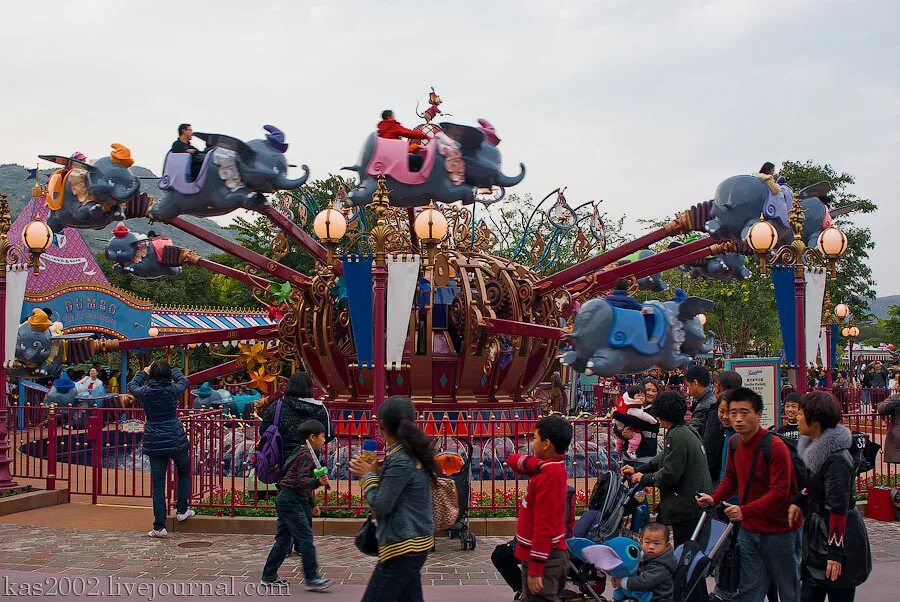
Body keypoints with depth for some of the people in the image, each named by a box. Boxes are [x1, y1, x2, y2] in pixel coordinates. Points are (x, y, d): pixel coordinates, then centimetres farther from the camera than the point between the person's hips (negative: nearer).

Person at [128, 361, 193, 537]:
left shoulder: (145, 392, -5)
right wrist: (172, 370, 33)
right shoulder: (173, 390, -7)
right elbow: (183, 380, 16)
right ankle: (181, 510, 28)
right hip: (176, 440, -1)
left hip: (154, 443, 1)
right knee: (183, 472, 26)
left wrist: (143, 372, 32)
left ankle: (159, 527, 4)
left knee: (158, 484, 4)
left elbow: (132, 386, 19)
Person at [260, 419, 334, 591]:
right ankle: (312, 578, -9)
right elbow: (302, 481, -25)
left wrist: (312, 504, 28)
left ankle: (269, 577, 19)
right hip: (290, 501, -11)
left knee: (284, 540, 13)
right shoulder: (306, 456, -14)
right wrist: (318, 482, -41)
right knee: (306, 537, -10)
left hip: (287, 500, 11)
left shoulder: (302, 453, 18)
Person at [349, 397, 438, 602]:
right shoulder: (414, 454, 10)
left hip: (402, 547, -10)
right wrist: (375, 472, 7)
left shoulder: (400, 460, -18)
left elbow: (381, 506, -17)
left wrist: (368, 476, -3)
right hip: (415, 544, 10)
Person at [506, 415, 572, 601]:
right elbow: (512, 460, 8)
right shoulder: (551, 466, 6)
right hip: (552, 554, 10)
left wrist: (535, 570, -24)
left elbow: (544, 526, -25)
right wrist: (534, 463, -13)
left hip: (544, 558, -10)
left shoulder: (548, 476, -23)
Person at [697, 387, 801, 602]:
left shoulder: (775, 446, -20)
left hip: (779, 531, -6)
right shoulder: (734, 443, 3)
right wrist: (714, 499, -3)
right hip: (749, 530, 6)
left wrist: (744, 511, -32)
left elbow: (780, 493, -24)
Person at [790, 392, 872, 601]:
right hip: (818, 538, 9)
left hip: (839, 539, -9)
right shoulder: (818, 448, 6)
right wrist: (799, 501, 5)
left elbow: (838, 507, -22)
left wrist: (835, 553, -21)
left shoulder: (836, 460, -22)